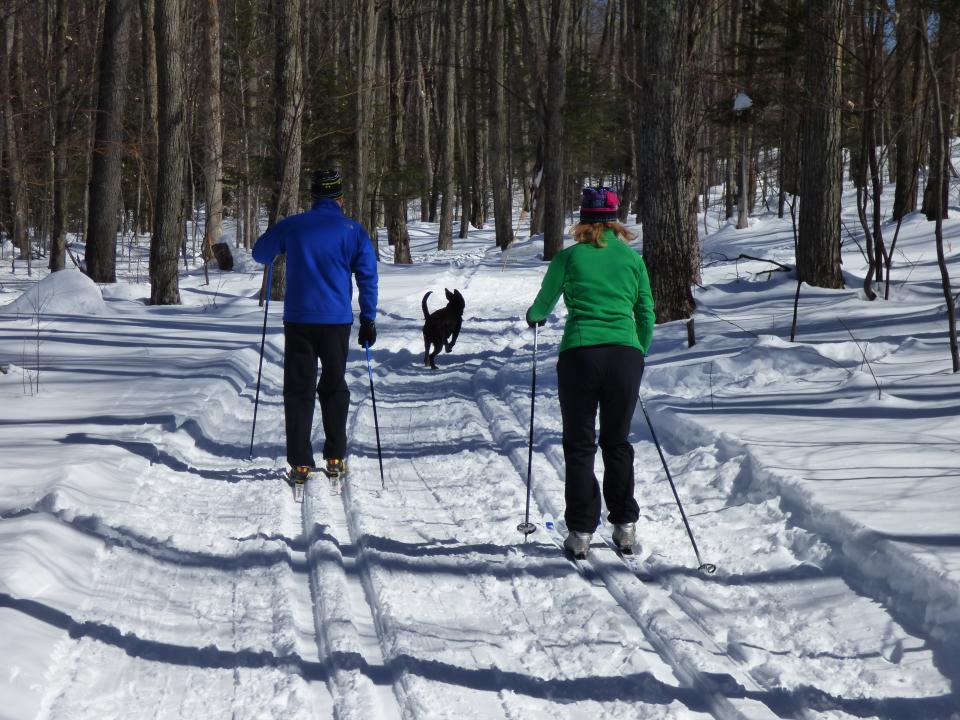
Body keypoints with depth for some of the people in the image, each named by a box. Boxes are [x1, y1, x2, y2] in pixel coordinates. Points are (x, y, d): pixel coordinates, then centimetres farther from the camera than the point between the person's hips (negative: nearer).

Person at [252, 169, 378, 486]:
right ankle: (335, 458, 13)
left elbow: (260, 253, 15)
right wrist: (368, 321, 3)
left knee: (299, 390, 5)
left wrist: (278, 250, 36)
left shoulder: (292, 226, 1)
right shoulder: (353, 231, -1)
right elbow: (368, 278, -2)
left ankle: (300, 463, 0)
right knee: (334, 388, 15)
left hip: (298, 320, 0)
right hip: (337, 321, 0)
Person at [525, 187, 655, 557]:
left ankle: (581, 531, 2)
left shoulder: (568, 257, 4)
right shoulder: (632, 258, 9)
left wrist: (533, 316, 39)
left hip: (580, 353, -2)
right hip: (625, 354, 2)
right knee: (617, 442, 16)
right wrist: (641, 354, 26)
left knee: (579, 445, 6)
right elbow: (646, 313, 12)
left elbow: (543, 303, 16)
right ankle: (625, 526, 17)